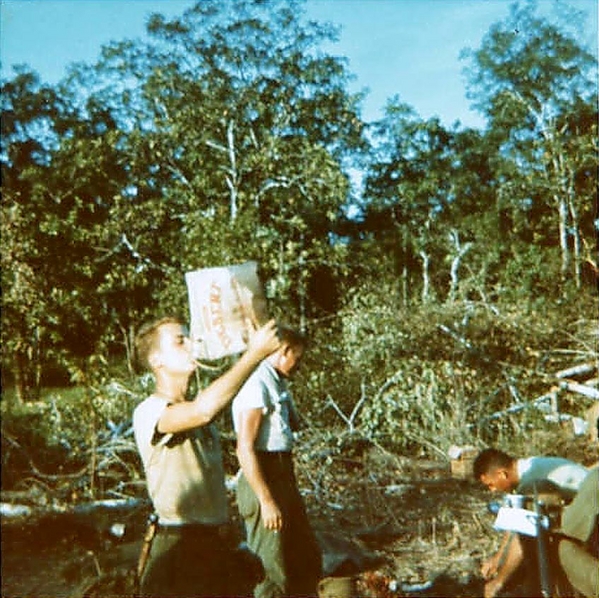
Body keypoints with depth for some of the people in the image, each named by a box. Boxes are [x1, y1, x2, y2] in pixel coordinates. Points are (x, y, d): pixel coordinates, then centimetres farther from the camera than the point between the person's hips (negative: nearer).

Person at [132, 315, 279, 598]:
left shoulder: (196, 410, 13)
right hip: (178, 546, -8)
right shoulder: (148, 413, -17)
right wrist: (255, 352, -32)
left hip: (216, 542, 8)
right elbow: (203, 410, -37)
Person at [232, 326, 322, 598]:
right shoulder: (257, 385, -17)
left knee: (307, 559, 20)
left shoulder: (277, 383, 13)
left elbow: (294, 424, 25)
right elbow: (245, 449, -22)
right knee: (271, 574, -3)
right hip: (262, 481, -10)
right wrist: (267, 501, -23)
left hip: (284, 478, 10)